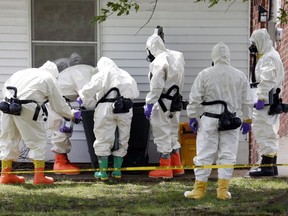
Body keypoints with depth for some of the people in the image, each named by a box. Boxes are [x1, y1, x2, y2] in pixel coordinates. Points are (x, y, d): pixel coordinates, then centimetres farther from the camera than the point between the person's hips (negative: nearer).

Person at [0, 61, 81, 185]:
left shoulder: (23, 72, 26)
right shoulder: (49, 79, 12)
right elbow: (59, 105, 16)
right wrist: (72, 114, 31)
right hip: (27, 109, -5)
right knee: (38, 140, 8)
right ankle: (39, 176, 8)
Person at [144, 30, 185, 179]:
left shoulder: (159, 62, -19)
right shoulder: (177, 57, 7)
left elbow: (156, 87, -22)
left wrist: (149, 104, -18)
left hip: (162, 104, -9)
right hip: (175, 102, 9)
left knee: (162, 135, 0)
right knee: (172, 133, 18)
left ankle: (165, 168, 4)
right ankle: (177, 166, 22)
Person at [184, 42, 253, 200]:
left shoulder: (204, 75, -6)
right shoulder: (240, 76, 2)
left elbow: (195, 99, -3)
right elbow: (247, 101, 9)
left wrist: (192, 117, 7)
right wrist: (247, 120, 19)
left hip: (209, 120, -2)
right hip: (232, 121, 2)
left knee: (204, 154, 3)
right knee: (227, 155, 6)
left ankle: (199, 188, 7)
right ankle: (223, 189, 5)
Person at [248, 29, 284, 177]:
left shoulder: (268, 58, -13)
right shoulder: (272, 55, 20)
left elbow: (267, 80, -22)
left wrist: (261, 98, -22)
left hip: (265, 103, -11)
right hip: (272, 102, 11)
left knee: (263, 132, -10)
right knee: (270, 133, 14)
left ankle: (266, 166, -11)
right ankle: (272, 166, 20)